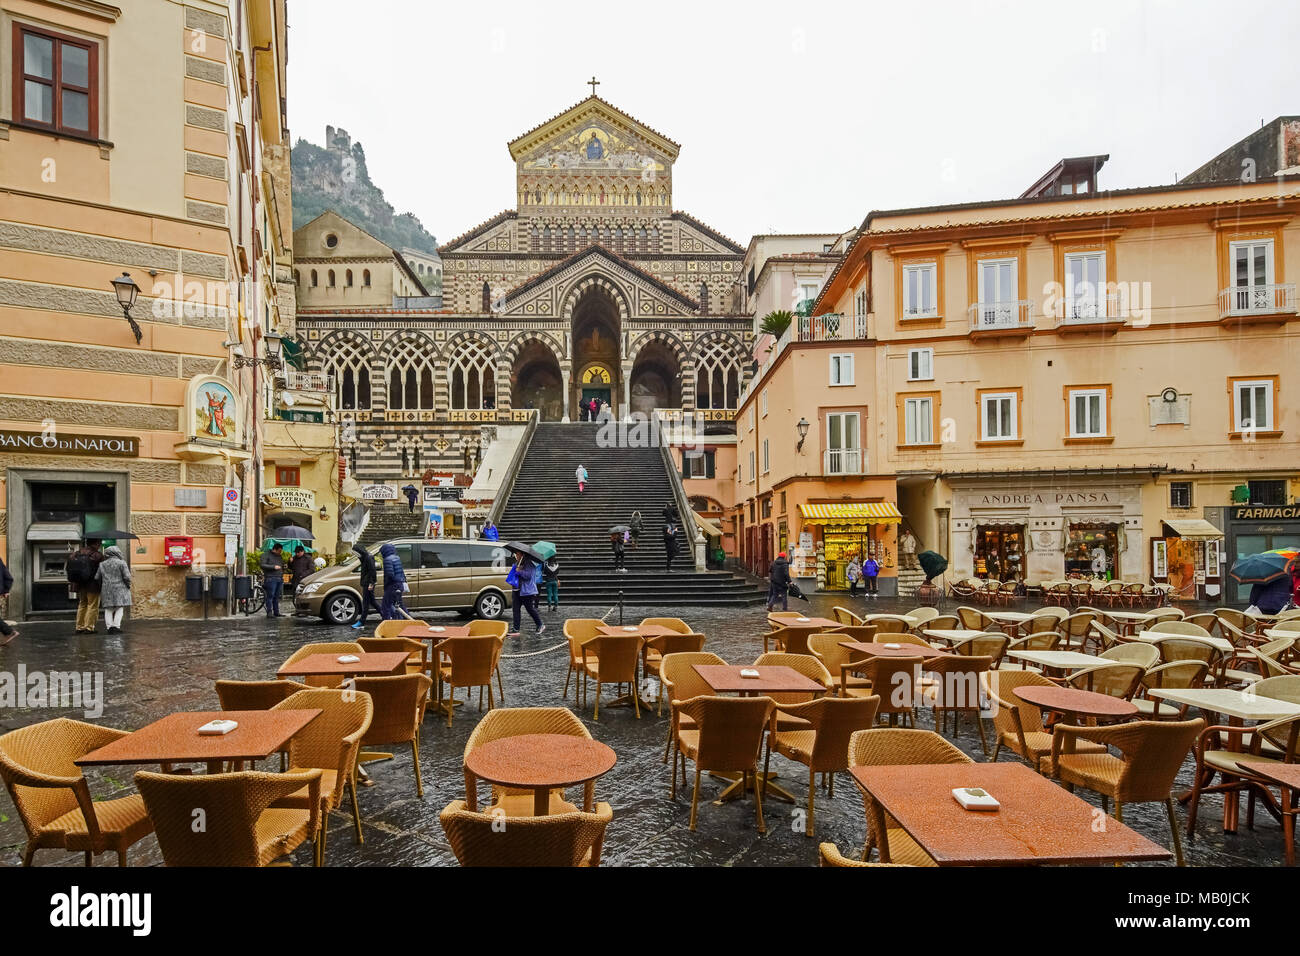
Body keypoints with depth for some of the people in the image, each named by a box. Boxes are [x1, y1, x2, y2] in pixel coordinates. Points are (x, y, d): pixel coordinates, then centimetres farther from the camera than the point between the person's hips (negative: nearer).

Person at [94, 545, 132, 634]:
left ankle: (109, 627, 4)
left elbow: (97, 578, 10)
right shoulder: (122, 563, -6)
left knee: (108, 609, 8)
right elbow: (127, 577, -10)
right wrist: (128, 586, 5)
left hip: (106, 590, 4)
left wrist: (101, 587, 23)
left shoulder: (102, 564, 8)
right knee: (119, 608, 0)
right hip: (119, 589, -4)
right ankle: (116, 626, -7)